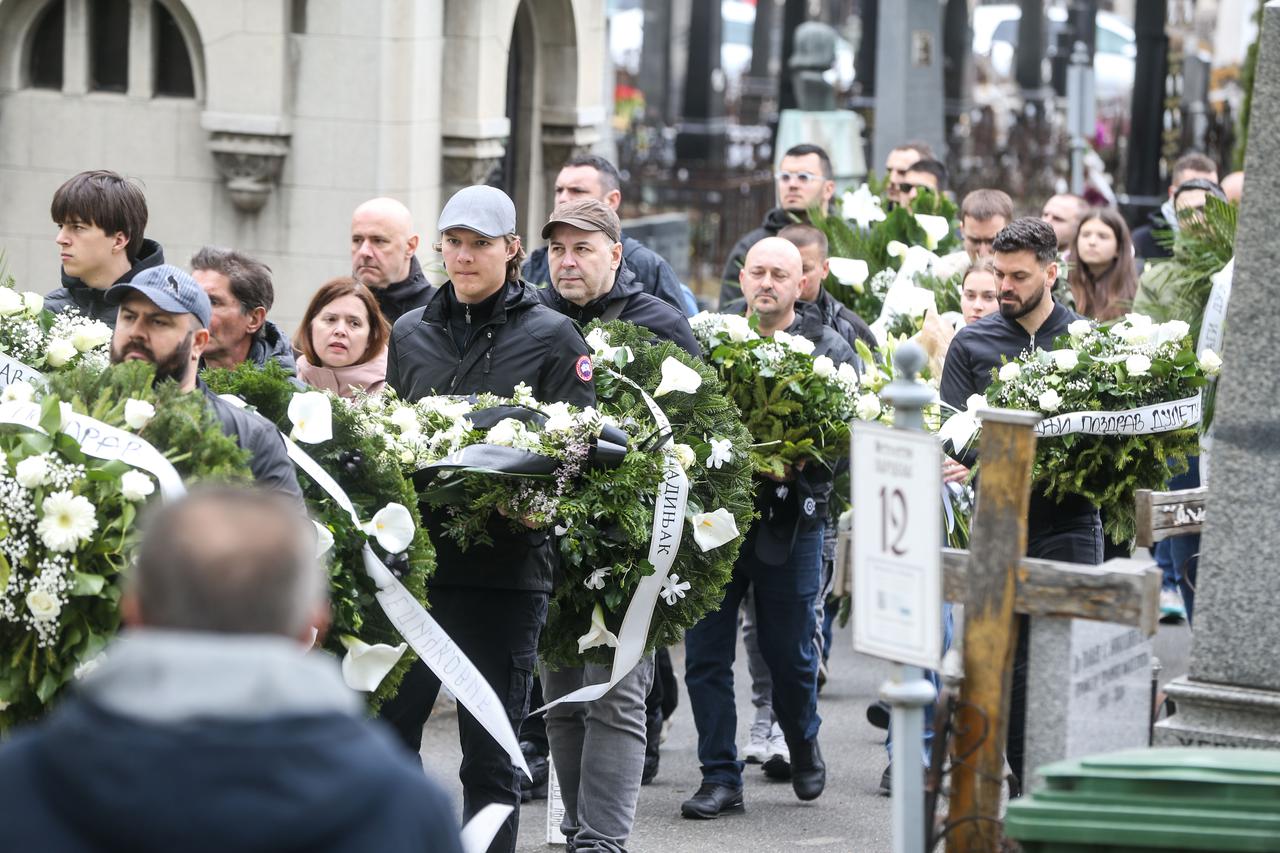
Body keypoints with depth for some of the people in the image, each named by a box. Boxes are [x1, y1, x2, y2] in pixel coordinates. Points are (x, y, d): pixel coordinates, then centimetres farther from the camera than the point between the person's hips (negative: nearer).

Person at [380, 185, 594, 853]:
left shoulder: (552, 338, 2)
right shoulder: (410, 333, 14)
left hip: (507, 565, -3)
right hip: (415, 554, 4)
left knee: (489, 754, 1)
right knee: (388, 729, 0)